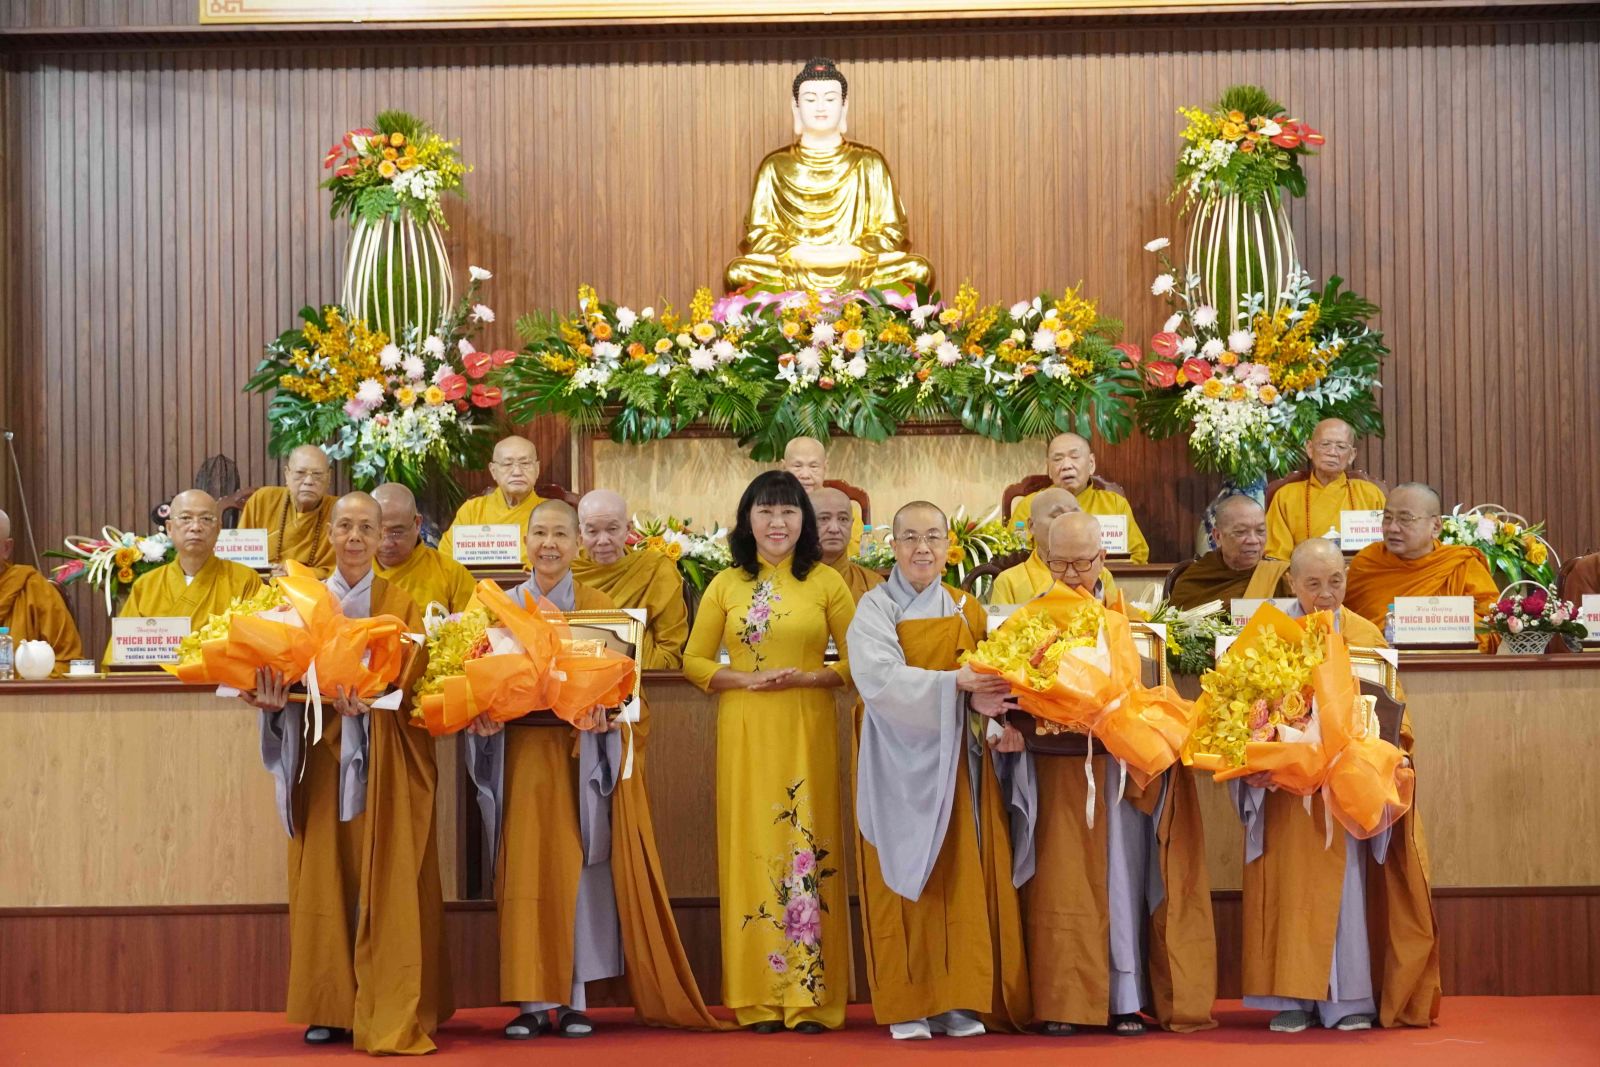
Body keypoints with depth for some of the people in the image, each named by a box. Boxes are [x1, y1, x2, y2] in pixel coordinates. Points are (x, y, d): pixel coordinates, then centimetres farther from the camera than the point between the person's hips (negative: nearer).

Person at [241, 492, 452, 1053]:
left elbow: (412, 671, -7)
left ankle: (390, 1014, -5)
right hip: (321, 753, 2)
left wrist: (371, 698, -26)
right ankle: (329, 1007, 8)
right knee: (324, 878, 2)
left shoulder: (401, 604, 6)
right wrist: (276, 695, -17)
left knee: (383, 880, -6)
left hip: (382, 758, -2)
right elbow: (284, 664, 6)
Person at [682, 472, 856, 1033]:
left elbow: (858, 661, 4)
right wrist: (745, 680, -8)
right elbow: (694, 660, 8)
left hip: (808, 730, -1)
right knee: (751, 849, 1)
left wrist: (809, 677, -13)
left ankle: (810, 997, 3)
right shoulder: (725, 585, 8)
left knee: (807, 847, -2)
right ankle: (758, 998, 6)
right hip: (745, 732, 1)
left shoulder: (826, 582, 4)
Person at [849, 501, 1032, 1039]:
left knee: (963, 879, 1)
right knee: (905, 879, -2)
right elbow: (880, 680, -18)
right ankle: (906, 1005, 2)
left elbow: (989, 685, 6)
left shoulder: (968, 611, 11)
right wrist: (956, 685, -27)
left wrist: (997, 722, -15)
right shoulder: (874, 609, -2)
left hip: (957, 762, 3)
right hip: (899, 762, -3)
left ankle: (959, 1000, 6)